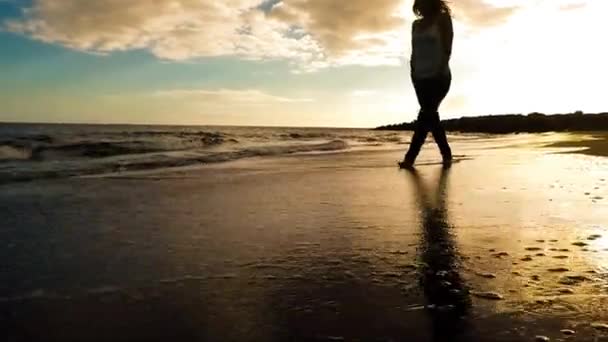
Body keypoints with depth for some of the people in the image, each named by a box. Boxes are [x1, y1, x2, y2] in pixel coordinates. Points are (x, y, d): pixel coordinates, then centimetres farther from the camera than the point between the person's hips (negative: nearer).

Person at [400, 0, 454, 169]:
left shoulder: (443, 19, 1)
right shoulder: (416, 24, 16)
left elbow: (447, 48, -7)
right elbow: (414, 52, 15)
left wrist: (440, 71, -17)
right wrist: (413, 73, 3)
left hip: (439, 77, -6)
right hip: (421, 77, 6)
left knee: (426, 114, -15)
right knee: (430, 115, 4)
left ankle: (410, 157, -21)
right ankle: (446, 155, 14)